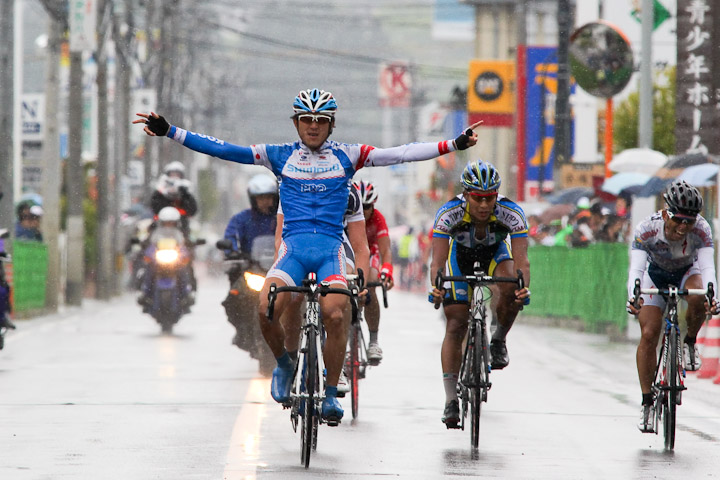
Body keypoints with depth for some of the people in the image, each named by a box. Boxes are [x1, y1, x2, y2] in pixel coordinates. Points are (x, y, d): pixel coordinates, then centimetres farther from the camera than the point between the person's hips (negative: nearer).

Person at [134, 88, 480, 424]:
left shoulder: (346, 156, 11)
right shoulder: (281, 156, 11)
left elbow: (400, 154, 6)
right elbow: (224, 150, 7)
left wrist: (452, 145, -2)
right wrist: (169, 132, 1)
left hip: (331, 248, 0)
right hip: (294, 245, 1)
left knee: (334, 315, -24)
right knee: (266, 310, -23)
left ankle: (330, 394, -4)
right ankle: (284, 365, 9)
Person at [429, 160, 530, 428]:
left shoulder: (511, 213, -34)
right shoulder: (449, 214, -35)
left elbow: (521, 260, -40)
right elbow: (438, 261, -38)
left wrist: (524, 287, -60)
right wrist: (437, 287, -58)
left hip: (496, 252, 0)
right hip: (461, 255, 0)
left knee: (510, 291, -33)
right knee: (455, 326, -9)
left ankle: (499, 341, -4)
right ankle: (451, 401, -5)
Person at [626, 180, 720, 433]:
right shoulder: (646, 229, -33)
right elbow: (636, 268, -41)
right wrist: (632, 297, -60)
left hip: (687, 272, 0)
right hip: (656, 274, 0)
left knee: (698, 298, -36)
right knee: (648, 334, -15)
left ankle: (690, 342, -5)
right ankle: (647, 401, -5)